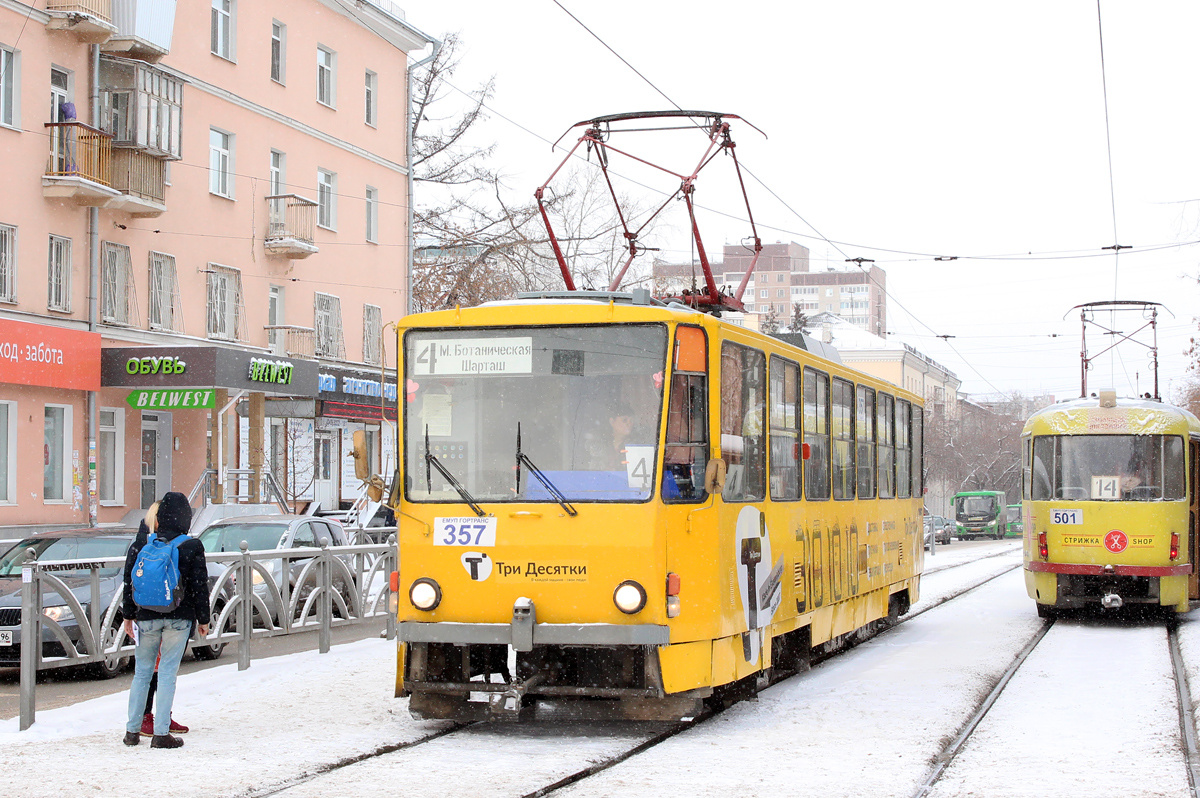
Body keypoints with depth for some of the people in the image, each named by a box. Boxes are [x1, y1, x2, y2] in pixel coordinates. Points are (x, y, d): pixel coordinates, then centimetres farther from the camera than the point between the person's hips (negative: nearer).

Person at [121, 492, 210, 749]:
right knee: (168, 673, 0)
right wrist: (203, 619, 7)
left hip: (147, 617, 2)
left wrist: (128, 615, 15)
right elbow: (199, 586, -2)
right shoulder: (192, 547, -4)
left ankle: (132, 730, 15)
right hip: (179, 619, -2)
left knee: (142, 671, 12)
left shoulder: (141, 545, 2)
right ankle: (161, 733, -1)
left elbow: (130, 583, 6)